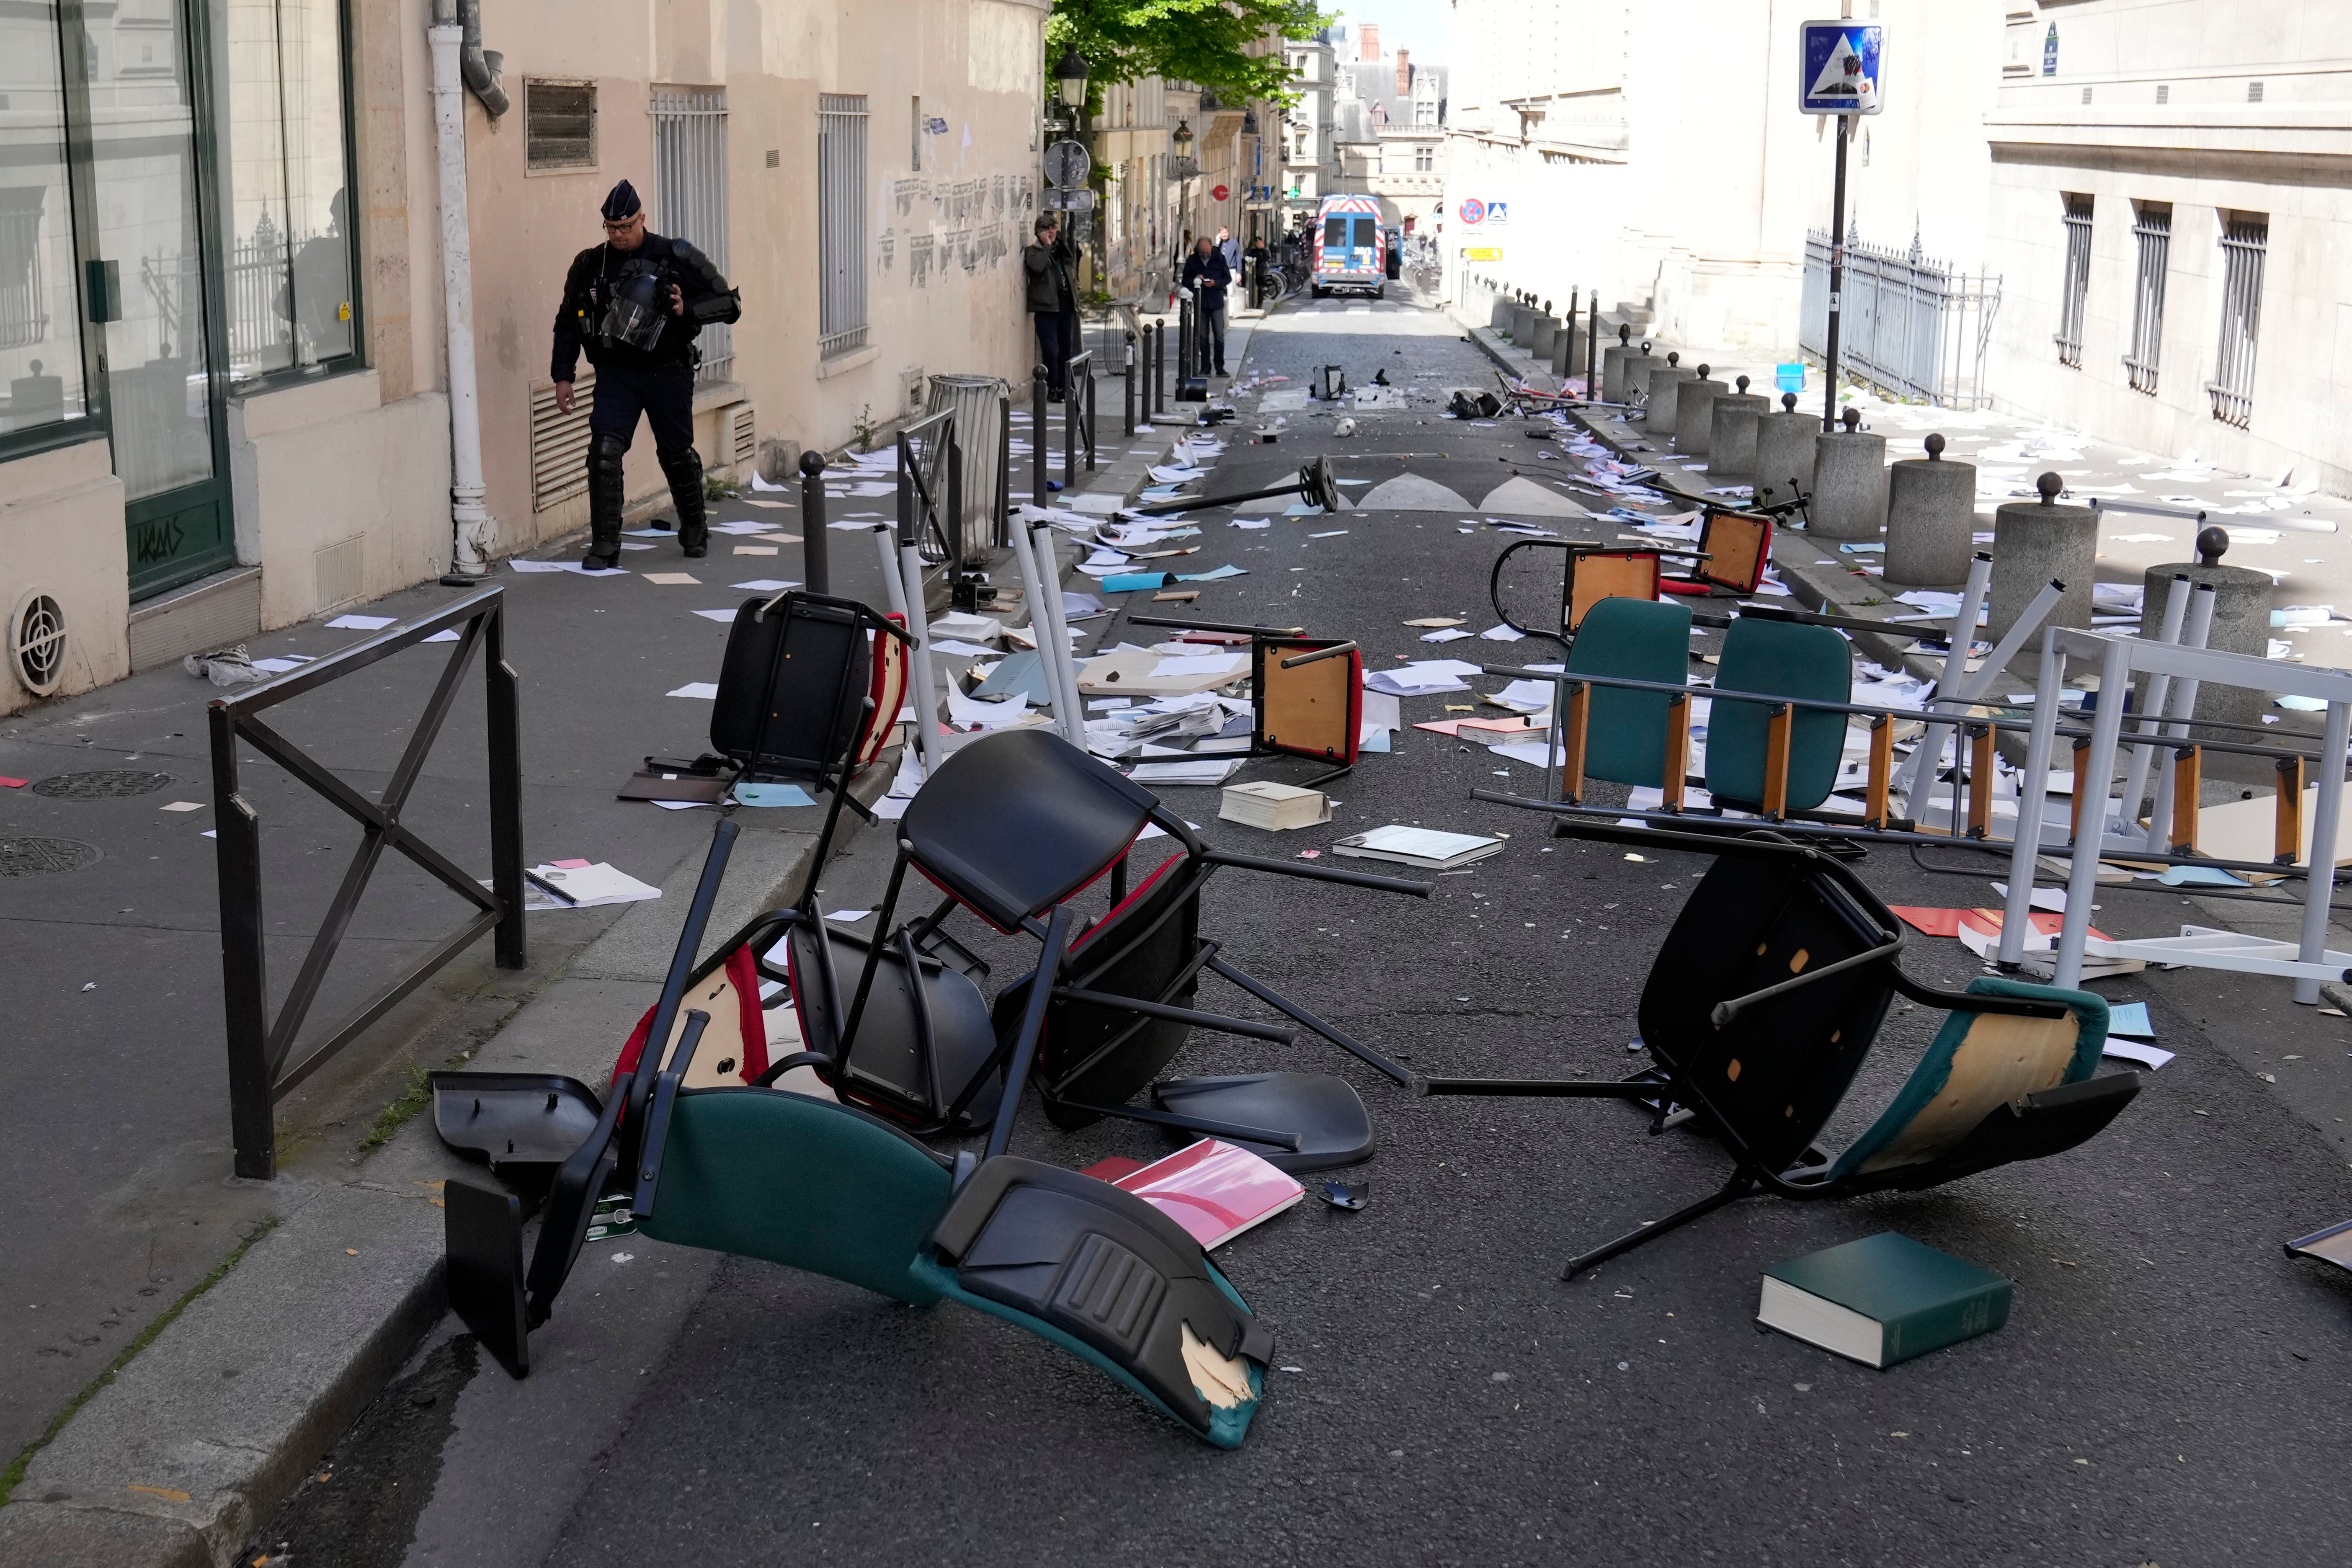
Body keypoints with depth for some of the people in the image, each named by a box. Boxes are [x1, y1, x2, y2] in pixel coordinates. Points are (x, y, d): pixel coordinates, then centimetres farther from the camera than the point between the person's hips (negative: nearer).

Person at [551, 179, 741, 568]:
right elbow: (568, 322, 13)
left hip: (668, 372, -1)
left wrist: (687, 310, -19)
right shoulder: (590, 265, 4)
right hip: (615, 373, 2)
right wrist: (563, 375, 7)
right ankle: (605, 544, -7)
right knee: (605, 451, -14)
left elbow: (730, 303, -3)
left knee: (677, 455, 10)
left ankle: (695, 531, 33)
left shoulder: (677, 257, -5)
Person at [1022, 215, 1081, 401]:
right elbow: (1038, 267, -21)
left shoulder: (1064, 249, 19)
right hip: (1046, 307, -6)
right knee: (1051, 351, -10)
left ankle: (1063, 388, 16)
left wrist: (1075, 298, 15)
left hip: (1066, 305, 6)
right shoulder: (1033, 250, 0)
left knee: (1067, 350, 8)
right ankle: (1052, 389, 0)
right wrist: (1046, 246, -11)